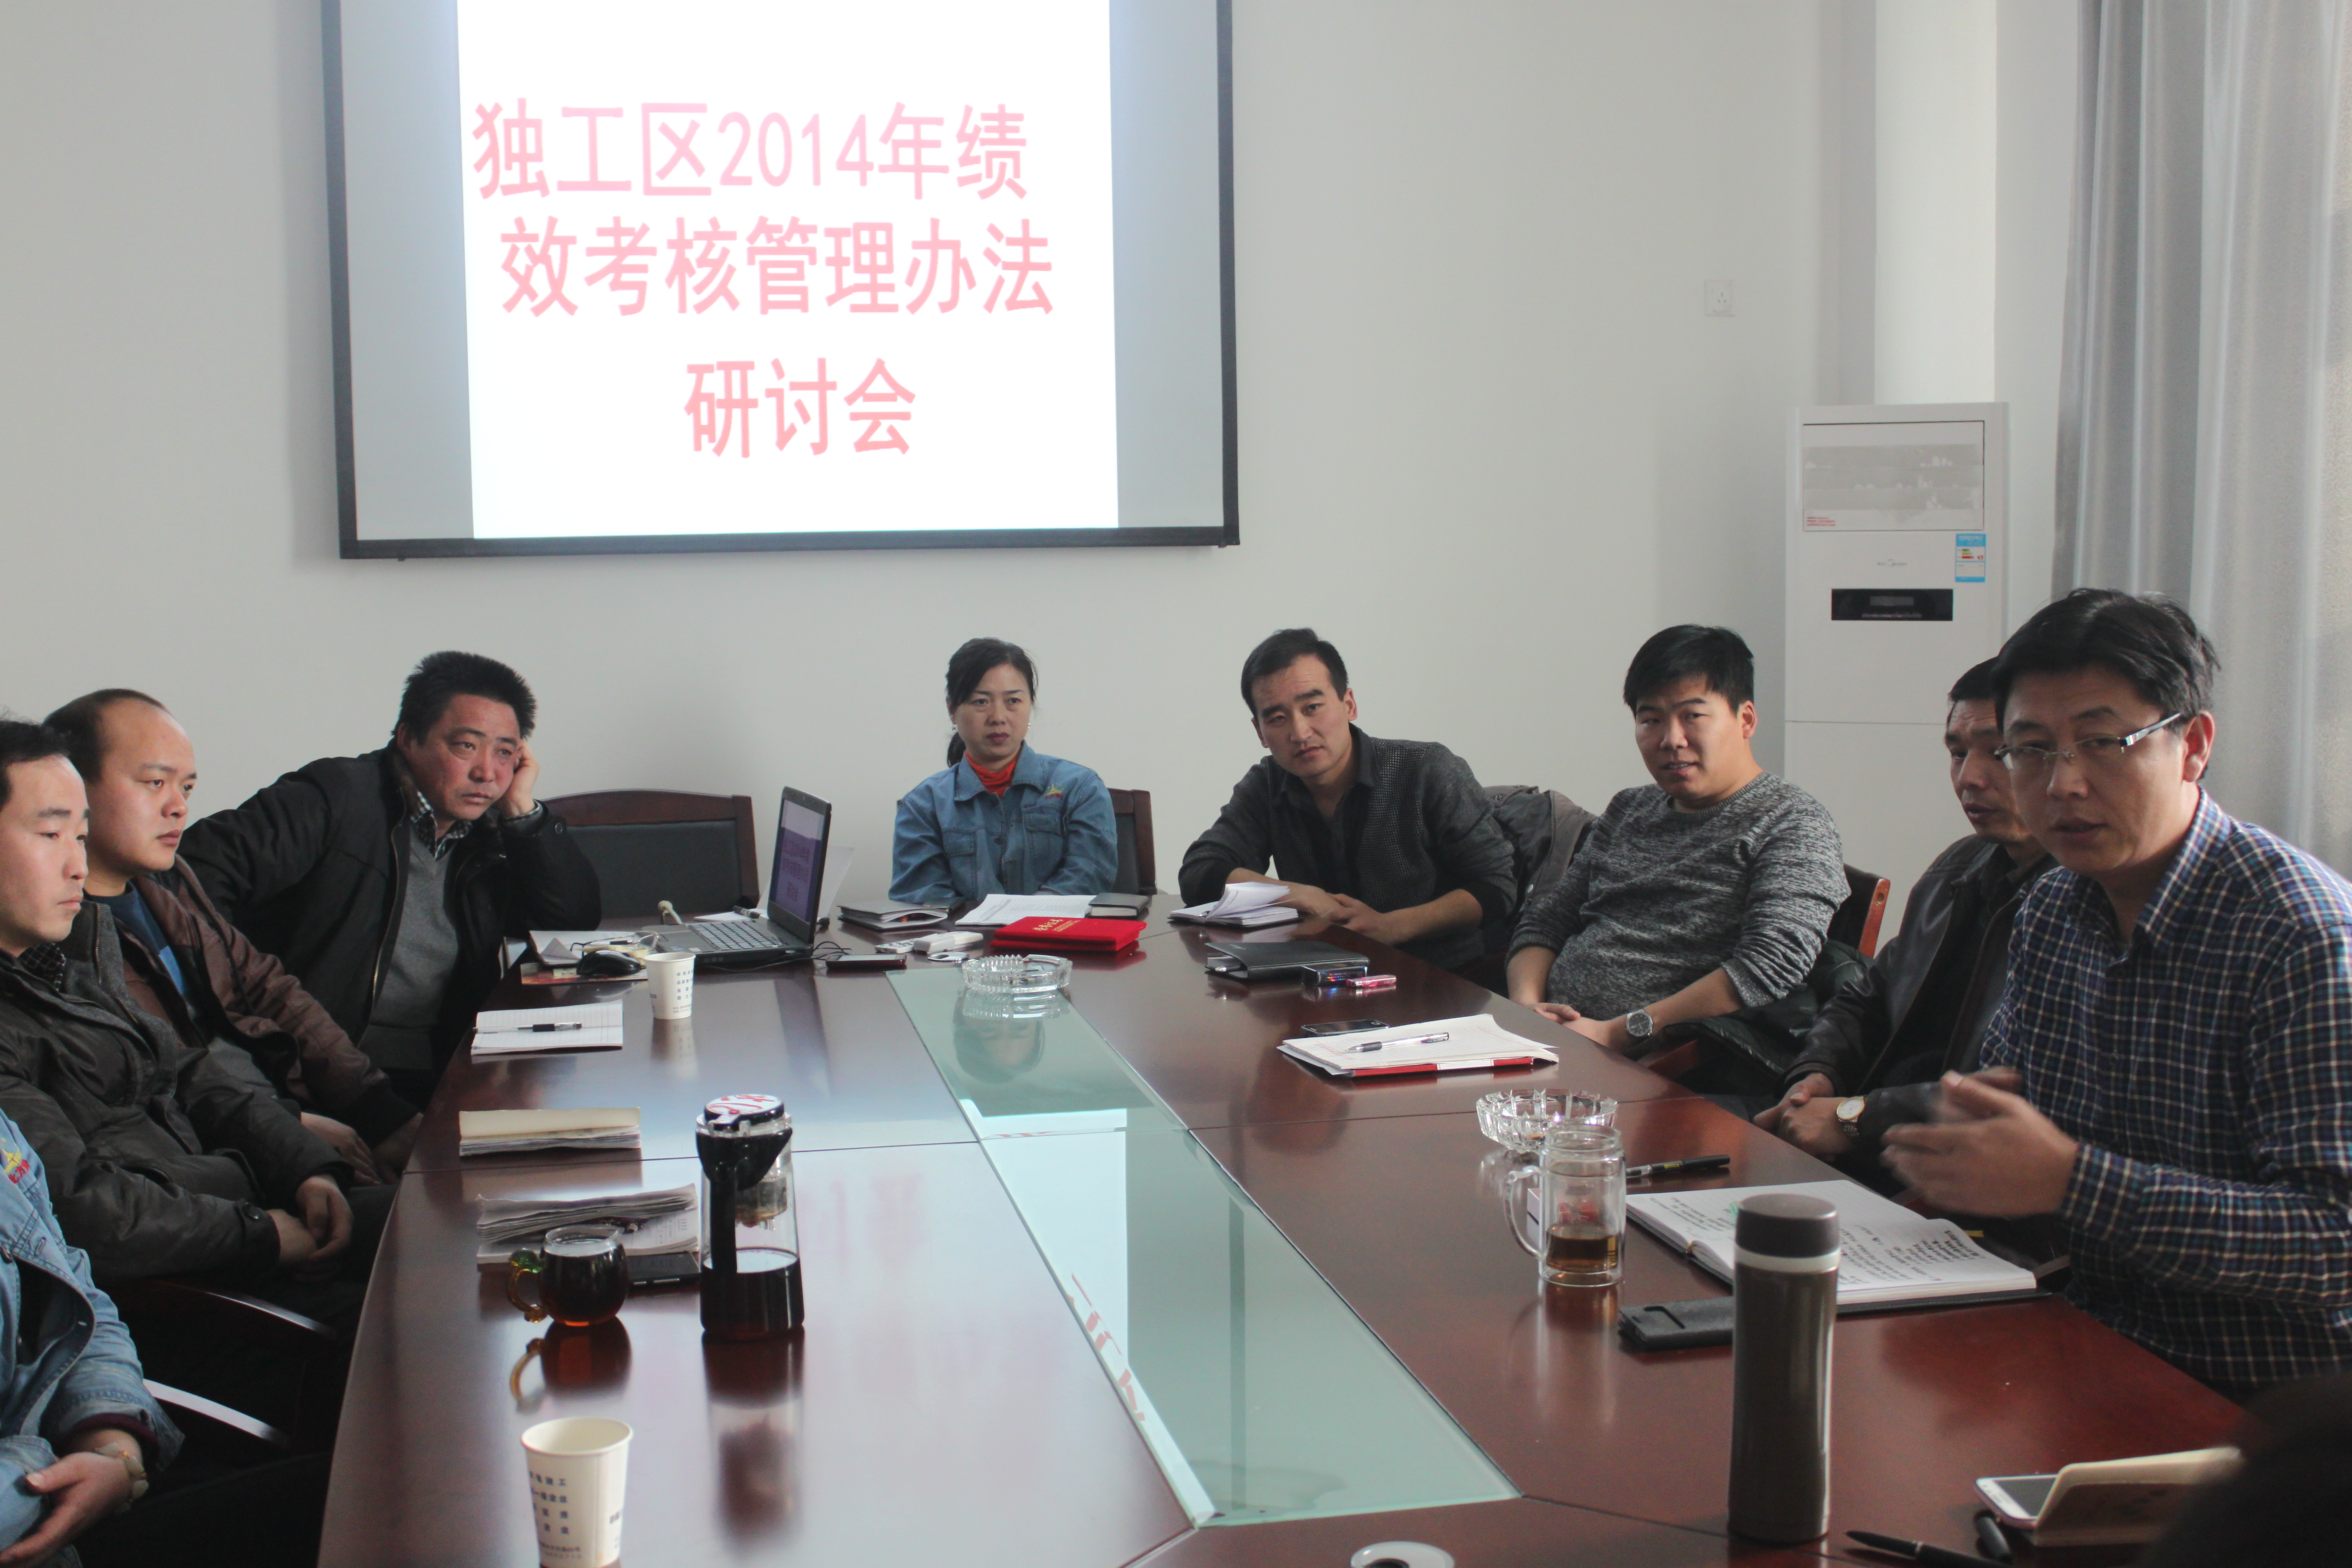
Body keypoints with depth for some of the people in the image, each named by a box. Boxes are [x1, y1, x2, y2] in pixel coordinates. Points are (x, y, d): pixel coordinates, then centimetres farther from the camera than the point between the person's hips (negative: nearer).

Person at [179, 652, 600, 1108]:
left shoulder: (491, 835, 15)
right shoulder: (338, 795, -1)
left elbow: (577, 918, 8)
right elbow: (202, 866, -9)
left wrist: (523, 810, 2)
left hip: (442, 1075, 6)